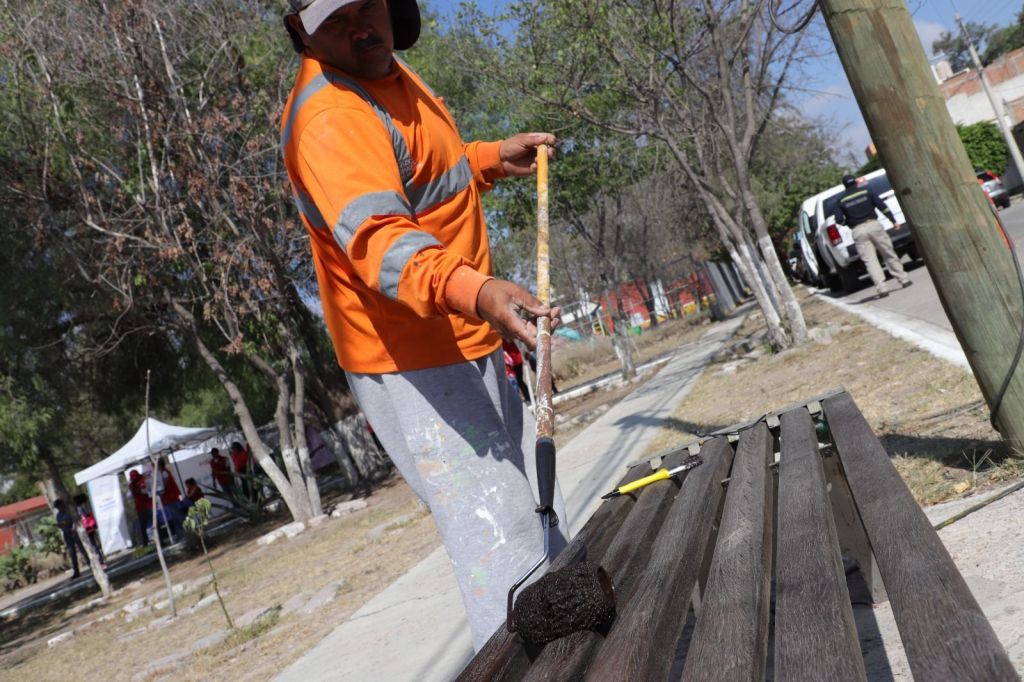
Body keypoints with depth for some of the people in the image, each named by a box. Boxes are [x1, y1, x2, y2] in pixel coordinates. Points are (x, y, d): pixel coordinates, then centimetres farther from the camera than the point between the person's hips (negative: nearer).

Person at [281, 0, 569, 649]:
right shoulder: (328, 117, -23)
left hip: (472, 348, 11)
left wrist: (493, 159, 15)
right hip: (414, 367, -10)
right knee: (499, 543, -11)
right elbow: (380, 240, -40)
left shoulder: (390, 74, 9)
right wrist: (475, 291, -56)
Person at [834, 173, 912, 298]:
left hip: (858, 231, -1)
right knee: (889, 254, 12)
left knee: (870, 261, -2)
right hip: (873, 225, 1)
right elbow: (881, 206, 0)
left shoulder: (842, 200, 6)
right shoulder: (866, 190, 5)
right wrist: (893, 221, 2)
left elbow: (839, 220, -2)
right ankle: (904, 279, 18)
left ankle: (881, 288, -11)